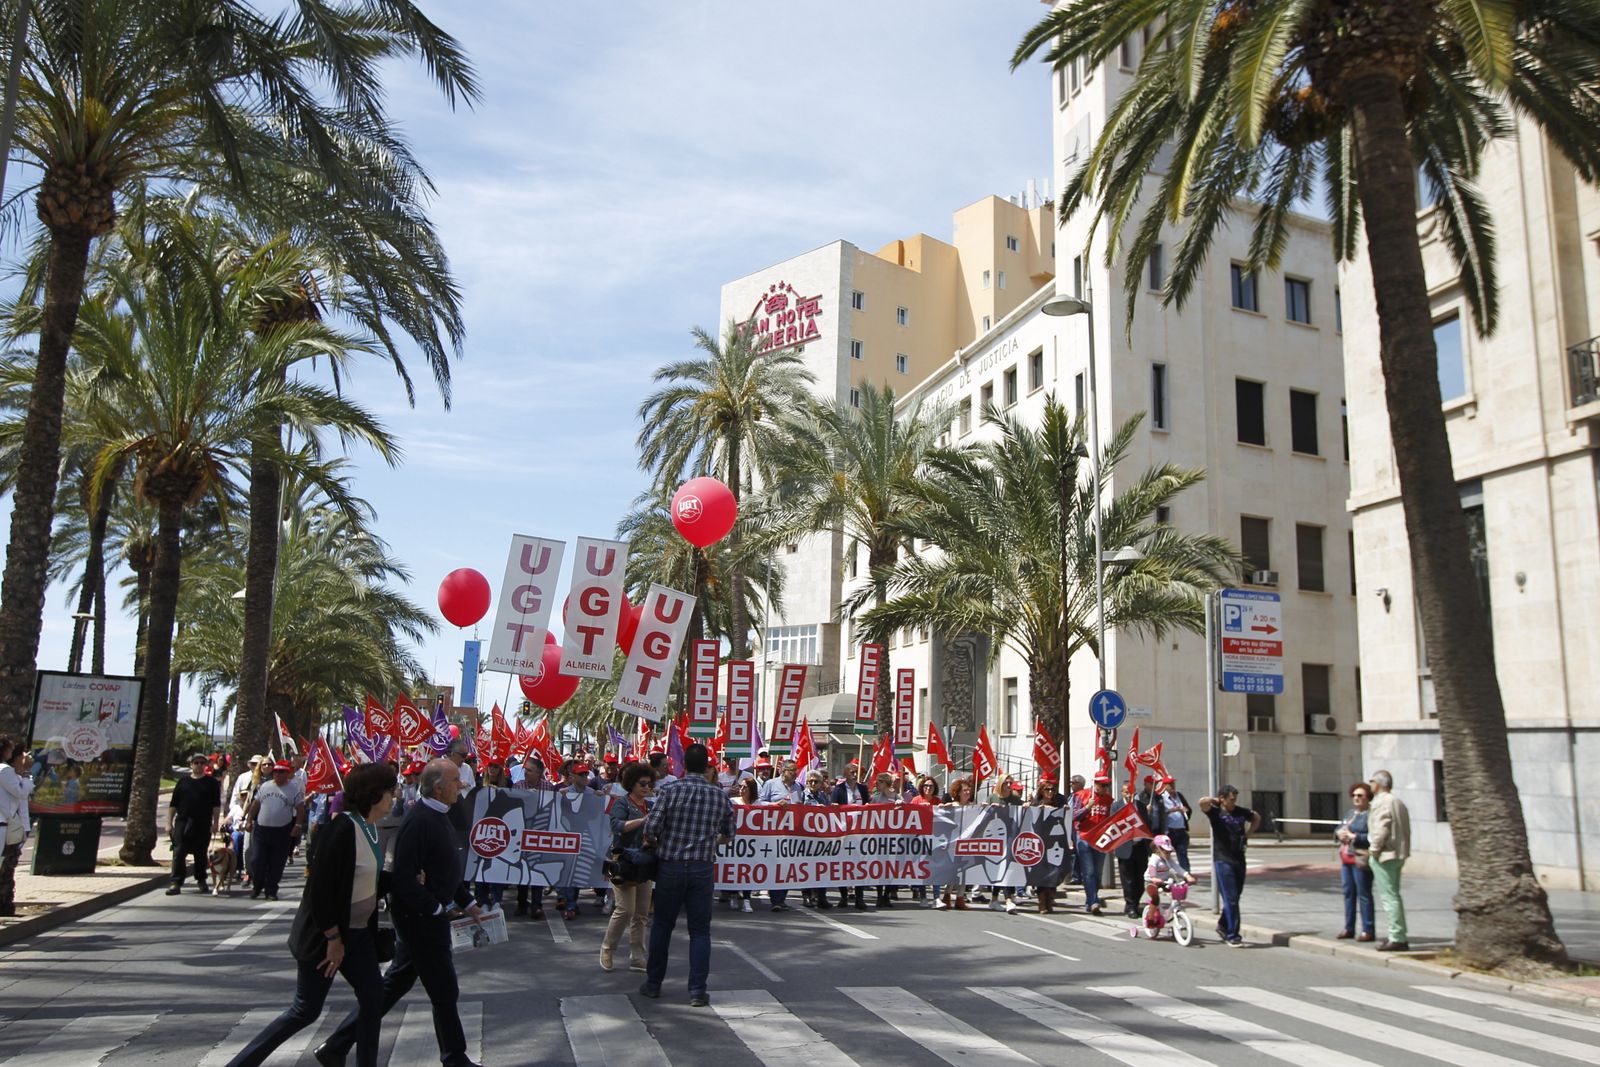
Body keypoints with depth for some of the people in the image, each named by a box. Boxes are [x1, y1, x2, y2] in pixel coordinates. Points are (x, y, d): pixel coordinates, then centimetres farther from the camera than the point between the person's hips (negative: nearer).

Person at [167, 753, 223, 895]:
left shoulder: (212, 783, 7)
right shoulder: (183, 782, 11)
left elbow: (216, 805, 1)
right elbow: (173, 804, 11)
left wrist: (215, 823, -7)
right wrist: (169, 823, 4)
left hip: (203, 825, -1)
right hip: (182, 823, 1)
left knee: (200, 854, 8)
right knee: (178, 853, -8)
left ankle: (201, 880, 23)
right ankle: (176, 883, -9)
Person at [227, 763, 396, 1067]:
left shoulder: (369, 828, 2)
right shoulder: (342, 829, -25)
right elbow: (319, 889, -24)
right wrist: (333, 939, -19)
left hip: (357, 932, 8)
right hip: (325, 935, -8)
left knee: (373, 997, 7)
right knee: (307, 1010, 3)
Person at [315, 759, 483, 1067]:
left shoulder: (437, 817, 11)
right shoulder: (419, 821, -22)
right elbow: (403, 877, -27)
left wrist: (468, 903, 17)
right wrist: (437, 908, -20)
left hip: (429, 916, 10)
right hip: (420, 918, -10)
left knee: (393, 986, 16)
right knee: (444, 992, 3)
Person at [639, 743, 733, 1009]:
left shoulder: (670, 791, -9)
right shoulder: (720, 796, 0)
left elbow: (651, 828, -14)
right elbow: (728, 836, 11)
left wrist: (652, 843, 8)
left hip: (670, 866, -1)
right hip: (702, 868, 1)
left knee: (662, 925, 13)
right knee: (700, 930, 7)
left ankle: (653, 983, 23)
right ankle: (698, 991, 5)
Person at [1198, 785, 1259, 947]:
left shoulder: (1240, 812, 7)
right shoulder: (1216, 812, -8)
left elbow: (1257, 817, 27)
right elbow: (1202, 802, -29)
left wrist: (1248, 834, 16)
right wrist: (1215, 800, -10)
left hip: (1239, 859, 6)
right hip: (1223, 860, -6)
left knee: (1235, 896, 14)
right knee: (1230, 899, -7)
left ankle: (1223, 926, 32)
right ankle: (1232, 935, -2)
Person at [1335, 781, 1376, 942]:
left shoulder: (1371, 815, -10)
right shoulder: (1349, 813, 18)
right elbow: (1338, 830, 22)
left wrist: (1353, 837, -19)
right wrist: (1339, 833, 0)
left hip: (1361, 859, -8)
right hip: (1346, 857, 8)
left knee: (1364, 894, -5)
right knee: (1348, 892, 11)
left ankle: (1368, 930, 2)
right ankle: (1349, 928, 19)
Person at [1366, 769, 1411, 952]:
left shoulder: (1382, 802, -14)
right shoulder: (1398, 802, 18)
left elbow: (1381, 829, -21)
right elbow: (1406, 830, 20)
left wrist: (1374, 850, -14)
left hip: (1385, 854, -10)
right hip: (1398, 854, 10)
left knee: (1389, 897, -8)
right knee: (1393, 895, 17)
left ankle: (1397, 938, -8)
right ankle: (1398, 936, 22)